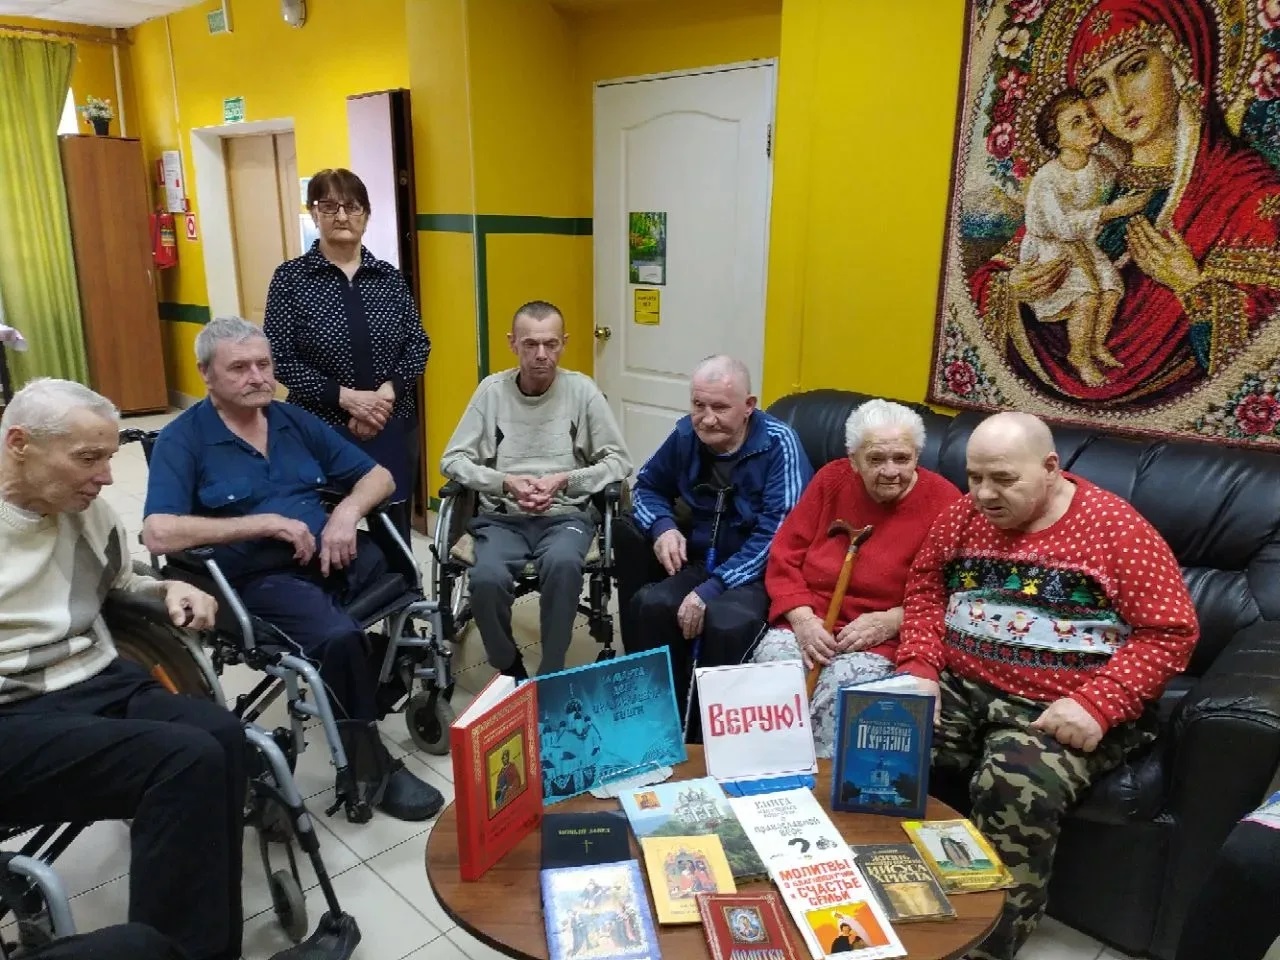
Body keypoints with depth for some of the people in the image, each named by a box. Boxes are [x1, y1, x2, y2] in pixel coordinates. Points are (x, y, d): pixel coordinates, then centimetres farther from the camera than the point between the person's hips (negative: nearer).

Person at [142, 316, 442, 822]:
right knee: (340, 637, -33)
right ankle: (373, 766, -12)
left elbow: (378, 476, 15)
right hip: (259, 576, -5)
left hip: (336, 557, 6)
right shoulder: (182, 439, -1)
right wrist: (265, 522, -16)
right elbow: (159, 533, -16)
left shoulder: (294, 420, 14)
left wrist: (348, 510, -7)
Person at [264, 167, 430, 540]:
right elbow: (280, 358, -6)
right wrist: (344, 397, -16)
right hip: (322, 430, -2)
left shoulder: (389, 276, 7)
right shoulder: (291, 277, -2)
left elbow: (418, 345, 6)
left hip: (393, 428, 3)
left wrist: (388, 391, -11)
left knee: (393, 530, 9)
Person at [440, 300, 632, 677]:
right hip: (501, 516, 1)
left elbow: (619, 461, 1)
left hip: (567, 515, -1)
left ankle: (551, 676, -14)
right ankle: (510, 674, -2)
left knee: (562, 564, -35)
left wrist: (564, 481, -13)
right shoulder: (492, 389, 3)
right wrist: (505, 482, -12)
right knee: (486, 579, -30)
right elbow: (453, 459, 4)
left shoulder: (582, 389, 0)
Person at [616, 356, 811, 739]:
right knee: (647, 604, -24)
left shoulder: (778, 444, -15)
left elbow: (778, 534, -23)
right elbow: (647, 487, 17)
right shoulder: (686, 435, 2)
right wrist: (663, 527, -7)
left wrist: (712, 589, -30)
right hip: (703, 562, 5)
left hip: (763, 572, -5)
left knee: (726, 624, -35)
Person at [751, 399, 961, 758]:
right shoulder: (832, 479, 6)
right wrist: (803, 620, -10)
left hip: (885, 639, -3)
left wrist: (890, 622, -18)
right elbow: (785, 557, 5)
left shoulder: (942, 502, -5)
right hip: (810, 623, 3)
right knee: (770, 661, -27)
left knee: (843, 686, -32)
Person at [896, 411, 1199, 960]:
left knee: (1014, 791, -31)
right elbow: (925, 590, 13)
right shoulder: (962, 516, 6)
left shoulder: (1113, 525, -8)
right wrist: (920, 668, -4)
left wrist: (1097, 704, -21)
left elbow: (1170, 631, -9)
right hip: (959, 688, 5)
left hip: (1060, 711, -4)